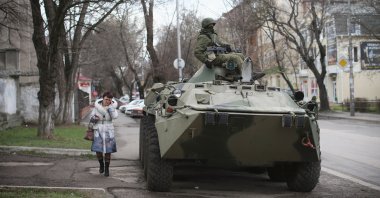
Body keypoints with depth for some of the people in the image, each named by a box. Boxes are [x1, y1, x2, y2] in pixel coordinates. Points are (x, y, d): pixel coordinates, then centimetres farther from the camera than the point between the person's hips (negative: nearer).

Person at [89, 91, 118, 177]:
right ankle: (101, 164, 22)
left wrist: (110, 105, -22)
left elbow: (114, 116, -24)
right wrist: (94, 119, -20)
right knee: (98, 150, -6)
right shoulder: (97, 107, -4)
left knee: (108, 151, 0)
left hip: (108, 131, 0)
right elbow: (91, 119, 2)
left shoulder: (112, 107, -5)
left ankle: (107, 169, 15)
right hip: (98, 131, 0)